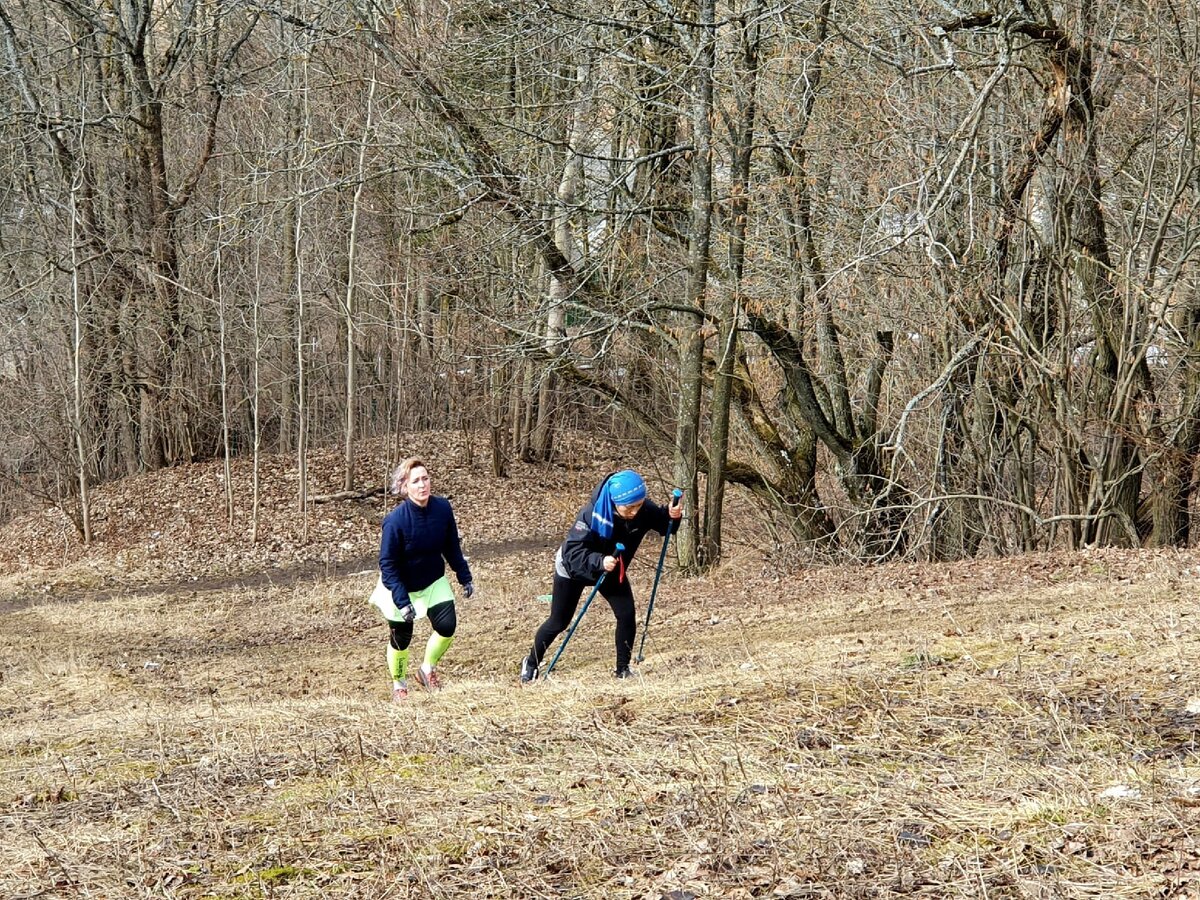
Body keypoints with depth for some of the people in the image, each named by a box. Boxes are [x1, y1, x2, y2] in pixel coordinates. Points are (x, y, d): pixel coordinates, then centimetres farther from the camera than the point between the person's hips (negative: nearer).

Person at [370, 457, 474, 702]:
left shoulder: (442, 508, -17)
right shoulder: (395, 520, -30)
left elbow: (452, 547, 0)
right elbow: (387, 565, -24)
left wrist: (465, 577, 3)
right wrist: (402, 602, -28)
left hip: (433, 582, 4)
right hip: (401, 587, -4)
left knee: (447, 626, -9)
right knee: (401, 638, 6)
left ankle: (428, 669, 19)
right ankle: (399, 684, 34)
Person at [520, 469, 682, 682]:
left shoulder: (644, 510, -25)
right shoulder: (592, 514, -39)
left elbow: (663, 524, -8)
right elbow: (574, 551, -41)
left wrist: (672, 516, -32)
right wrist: (599, 562, -59)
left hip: (612, 570, 4)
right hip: (573, 568, -4)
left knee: (627, 614, -12)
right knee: (558, 622, 7)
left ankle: (623, 669, 5)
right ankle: (531, 664, 29)